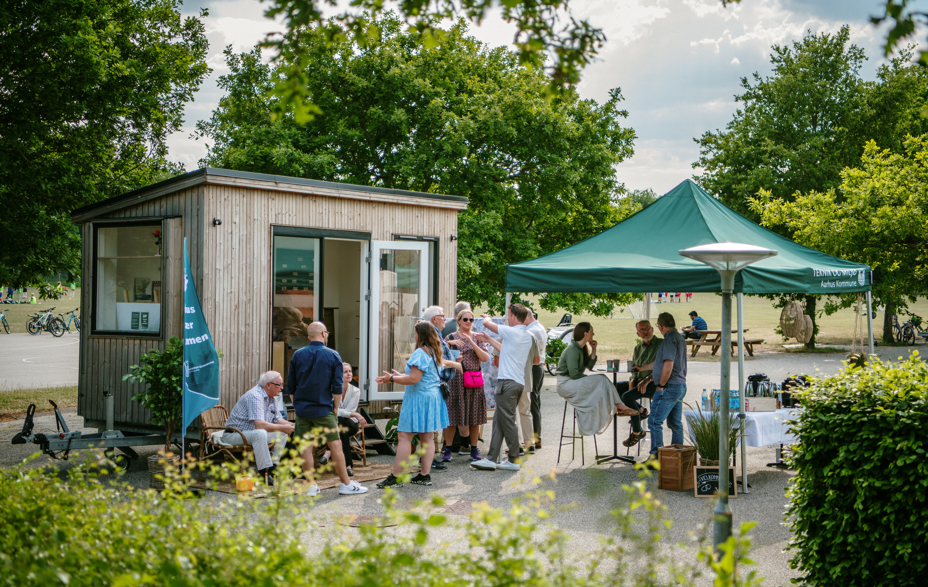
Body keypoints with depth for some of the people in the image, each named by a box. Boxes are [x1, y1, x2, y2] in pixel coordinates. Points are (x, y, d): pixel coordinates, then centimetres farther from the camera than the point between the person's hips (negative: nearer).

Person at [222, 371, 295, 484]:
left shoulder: (272, 398, 8)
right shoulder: (255, 396, -24)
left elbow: (277, 420, 17)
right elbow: (259, 425, -34)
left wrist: (291, 425, -2)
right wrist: (282, 427, -26)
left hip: (253, 434, 10)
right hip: (233, 435, -10)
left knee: (283, 434, 7)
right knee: (260, 433, -37)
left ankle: (273, 466, 0)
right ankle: (264, 473, -33)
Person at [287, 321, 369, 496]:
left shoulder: (297, 355, 3)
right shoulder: (332, 356, -4)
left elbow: (290, 386, 8)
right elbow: (337, 387, -5)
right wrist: (335, 409, 5)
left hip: (302, 409, 3)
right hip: (323, 409, -3)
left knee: (306, 447, 5)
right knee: (335, 445, 2)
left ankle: (311, 485, 7)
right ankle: (346, 484, 7)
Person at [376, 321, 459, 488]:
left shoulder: (420, 353, -17)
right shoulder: (434, 353, 12)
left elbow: (414, 379, -22)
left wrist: (391, 379, -14)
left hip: (418, 398, -10)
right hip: (433, 398, 10)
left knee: (404, 436, -8)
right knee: (427, 437, 10)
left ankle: (395, 477, -8)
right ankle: (425, 475, 11)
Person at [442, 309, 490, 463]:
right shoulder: (451, 337, 6)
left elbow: (485, 358, -5)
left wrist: (472, 343, -14)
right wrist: (449, 343, -18)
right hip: (456, 380, -1)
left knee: (474, 416, 4)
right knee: (452, 415, -2)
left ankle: (474, 449, 14)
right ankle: (448, 449, 5)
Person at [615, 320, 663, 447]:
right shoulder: (637, 348, 16)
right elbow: (633, 369, 17)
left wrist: (647, 379, -25)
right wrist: (632, 380, -5)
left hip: (655, 383, -8)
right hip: (639, 381, 8)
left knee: (627, 395, -29)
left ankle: (637, 431, -16)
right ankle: (640, 410, 6)